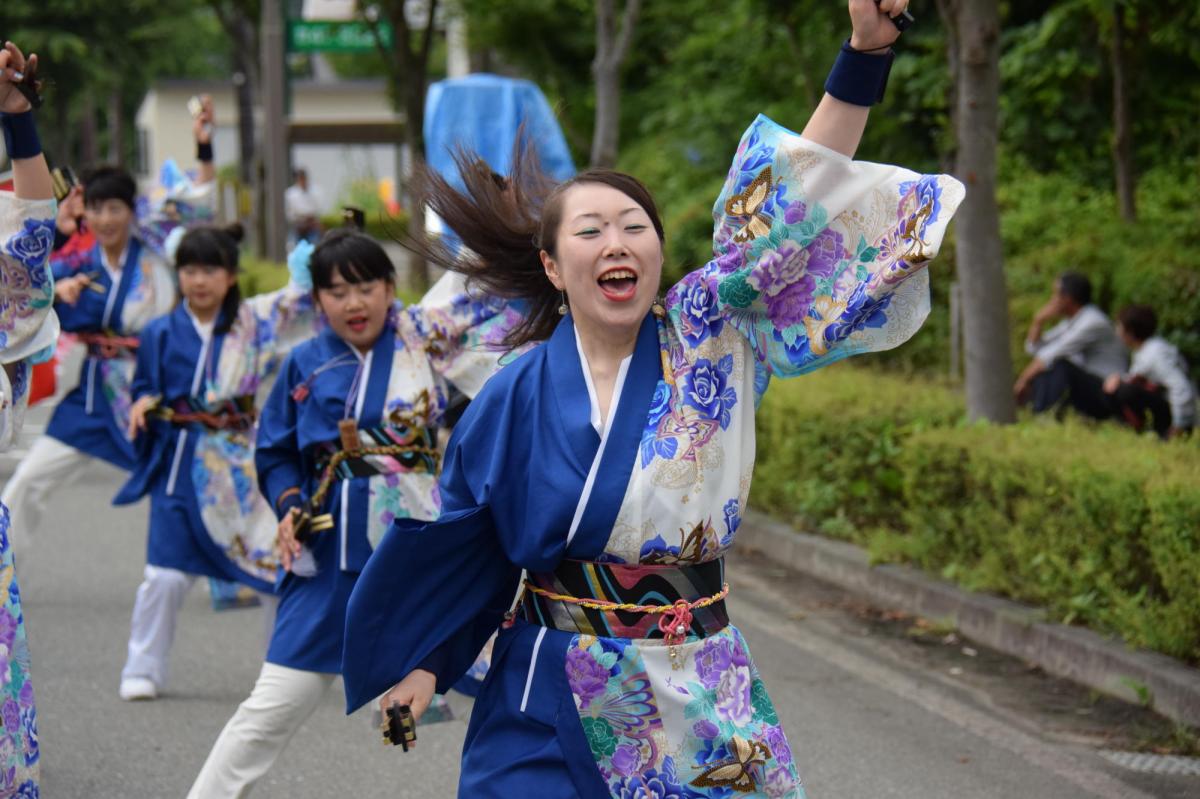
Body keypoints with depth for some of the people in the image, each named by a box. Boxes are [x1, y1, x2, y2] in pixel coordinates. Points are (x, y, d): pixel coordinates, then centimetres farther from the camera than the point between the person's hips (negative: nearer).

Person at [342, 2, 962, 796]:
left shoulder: (710, 340, -2)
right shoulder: (516, 398, -2)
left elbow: (805, 198, -9)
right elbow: (453, 540, 9)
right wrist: (418, 664, 9)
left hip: (698, 699, 1)